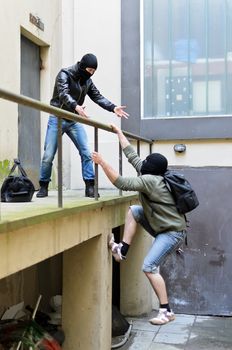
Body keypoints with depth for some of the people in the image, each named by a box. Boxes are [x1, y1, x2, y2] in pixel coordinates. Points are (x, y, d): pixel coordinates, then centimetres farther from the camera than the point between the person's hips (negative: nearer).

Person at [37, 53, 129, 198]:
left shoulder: (87, 81, 7)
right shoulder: (65, 74, -11)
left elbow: (98, 97, 3)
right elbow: (63, 94, -28)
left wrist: (113, 107, -14)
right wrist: (76, 106, -47)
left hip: (75, 120, 5)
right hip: (57, 119, -4)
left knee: (86, 153, -8)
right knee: (48, 155, -3)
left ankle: (90, 187, -4)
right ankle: (44, 186, 13)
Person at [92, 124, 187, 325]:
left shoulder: (149, 180, -22)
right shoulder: (152, 175, 4)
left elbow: (122, 183, -29)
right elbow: (131, 155, 11)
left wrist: (102, 163, -26)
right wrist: (119, 133, 15)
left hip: (172, 233, -9)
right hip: (162, 227, 9)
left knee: (149, 267, -13)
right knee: (134, 210, 5)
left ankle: (166, 311, -5)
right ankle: (123, 250, 4)